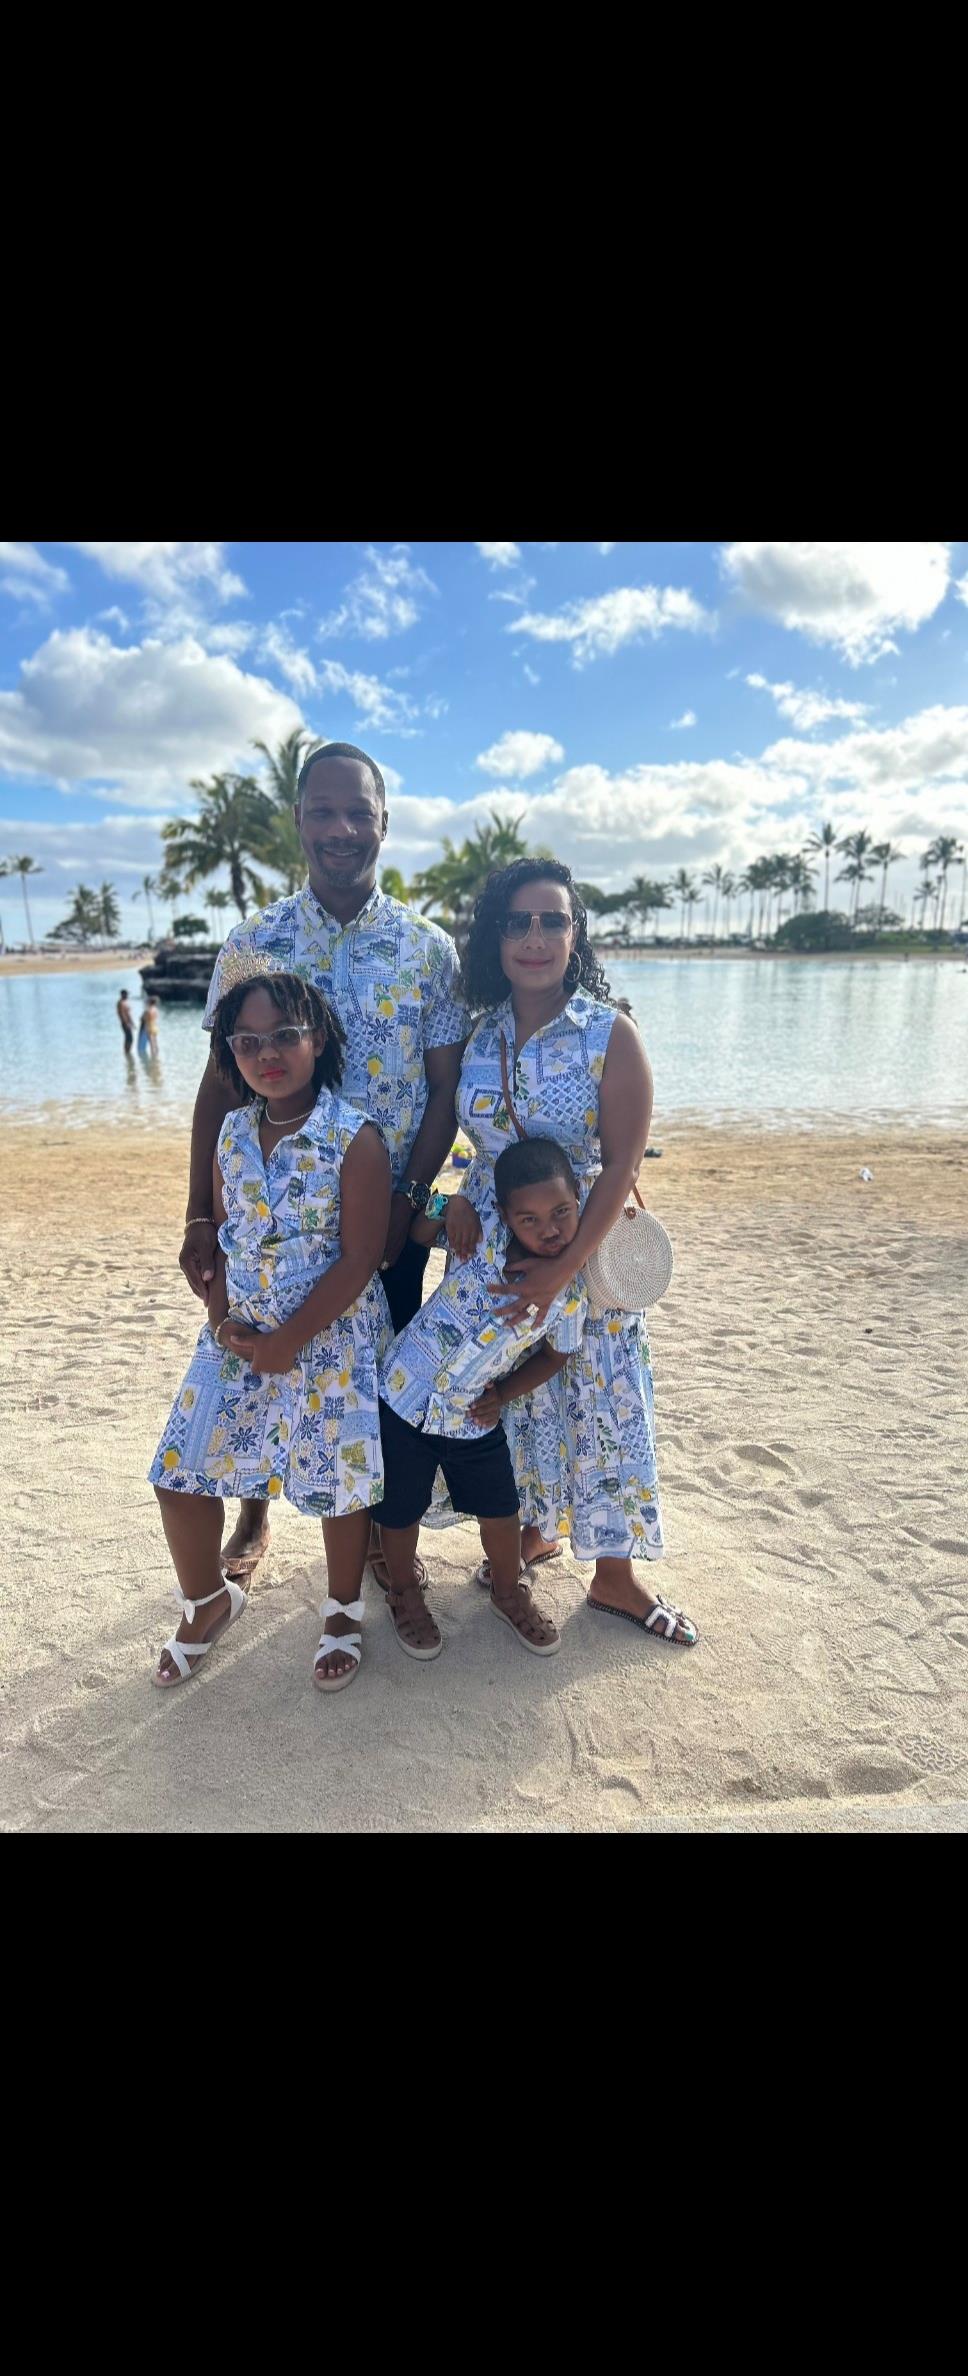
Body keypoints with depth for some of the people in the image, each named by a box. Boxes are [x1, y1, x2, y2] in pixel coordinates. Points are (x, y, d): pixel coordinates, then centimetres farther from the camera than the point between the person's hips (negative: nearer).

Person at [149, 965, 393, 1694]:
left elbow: (358, 1259, -17)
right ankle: (207, 1600, 36)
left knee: (338, 1481, 9)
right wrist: (221, 1321, -6)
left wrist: (288, 1343, -16)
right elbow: (222, 1239, 9)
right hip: (238, 1336, 5)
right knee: (181, 1473, 8)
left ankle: (344, 1612, 36)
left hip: (331, 1340, -5)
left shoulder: (355, 1139, -15)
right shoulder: (233, 1133, 3)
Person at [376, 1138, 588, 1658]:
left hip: (474, 1419, 2)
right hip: (403, 1396, -2)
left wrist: (503, 1396, -5)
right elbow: (417, 1231, -7)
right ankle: (404, 1592, 44)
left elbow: (556, 1353, 4)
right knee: (400, 1512, 14)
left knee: (502, 1513, 15)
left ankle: (508, 1591, 46)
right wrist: (451, 1206, -24)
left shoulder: (570, 1295, -14)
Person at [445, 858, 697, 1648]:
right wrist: (460, 1197, -8)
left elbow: (621, 1166, -16)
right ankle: (532, 1529, 38)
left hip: (585, 1254, -4)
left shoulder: (610, 1035, -12)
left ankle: (615, 1576, 22)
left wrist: (561, 1270, -22)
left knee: (600, 1405, 5)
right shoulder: (480, 1035, 1)